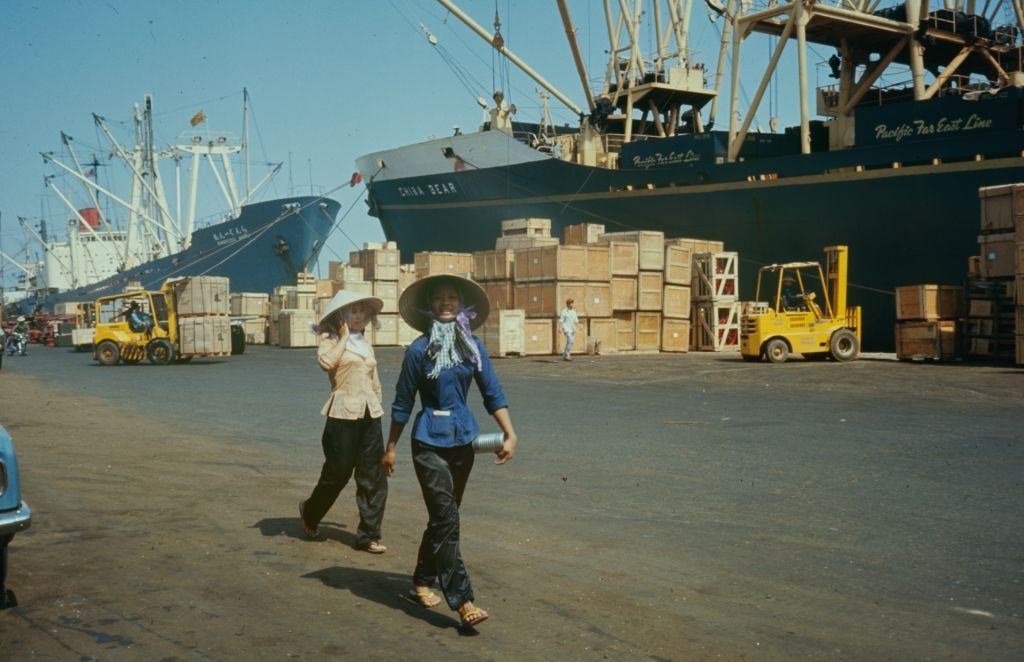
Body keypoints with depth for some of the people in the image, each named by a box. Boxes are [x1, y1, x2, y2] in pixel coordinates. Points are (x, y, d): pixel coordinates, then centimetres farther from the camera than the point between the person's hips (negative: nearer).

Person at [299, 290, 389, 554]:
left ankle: (369, 535, 9)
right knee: (337, 473, 5)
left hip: (370, 415, 5)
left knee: (373, 477, 2)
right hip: (343, 414, -5)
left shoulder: (366, 345, 17)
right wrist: (343, 337, -13)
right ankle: (310, 512, 33)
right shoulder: (330, 340, 0)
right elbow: (326, 361, -24)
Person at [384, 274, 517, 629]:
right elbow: (403, 403, -1)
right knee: (446, 520, -12)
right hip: (430, 442, -5)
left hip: (463, 439, 5)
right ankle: (462, 601, -11)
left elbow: (493, 394, 3)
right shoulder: (419, 350, -8)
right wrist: (390, 448, 3)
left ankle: (422, 582, 32)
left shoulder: (473, 346, 3)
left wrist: (510, 434, -8)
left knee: (442, 518, 15)